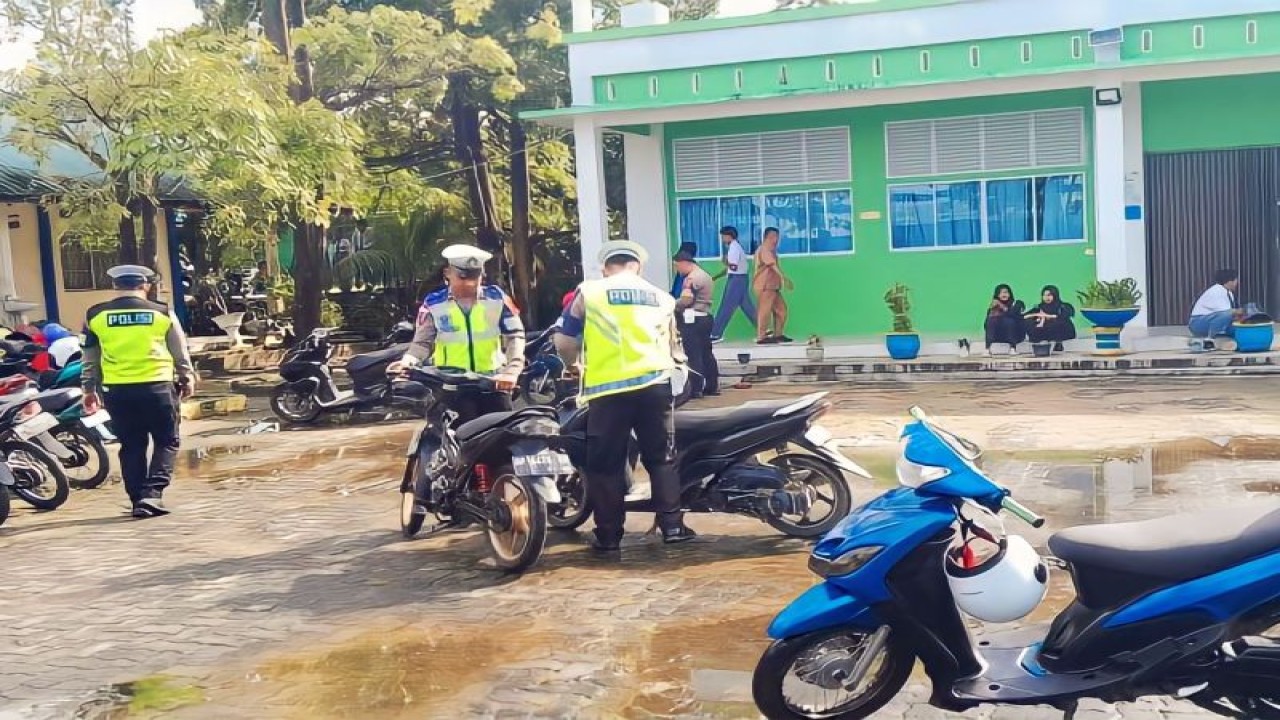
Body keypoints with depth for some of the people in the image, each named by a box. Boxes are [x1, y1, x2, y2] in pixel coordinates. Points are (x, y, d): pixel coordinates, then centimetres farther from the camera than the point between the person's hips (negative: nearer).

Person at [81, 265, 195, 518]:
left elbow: (89, 359, 9)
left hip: (117, 390, 2)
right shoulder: (163, 313, 0)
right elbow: (180, 353, 8)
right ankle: (152, 493, -8)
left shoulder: (95, 316, 5)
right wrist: (187, 379, 21)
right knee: (166, 442, 9)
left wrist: (89, 389, 19)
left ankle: (138, 500, 13)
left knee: (131, 446, 12)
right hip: (157, 386, -2)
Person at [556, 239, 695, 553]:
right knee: (661, 458, 14)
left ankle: (608, 535, 9)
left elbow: (564, 344, 6)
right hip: (654, 384, 3)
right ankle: (672, 526, 11)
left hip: (608, 389, -2)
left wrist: (574, 364, 27)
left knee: (606, 464, 6)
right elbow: (674, 348, 24)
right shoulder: (662, 297, 16)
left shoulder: (588, 293, 6)